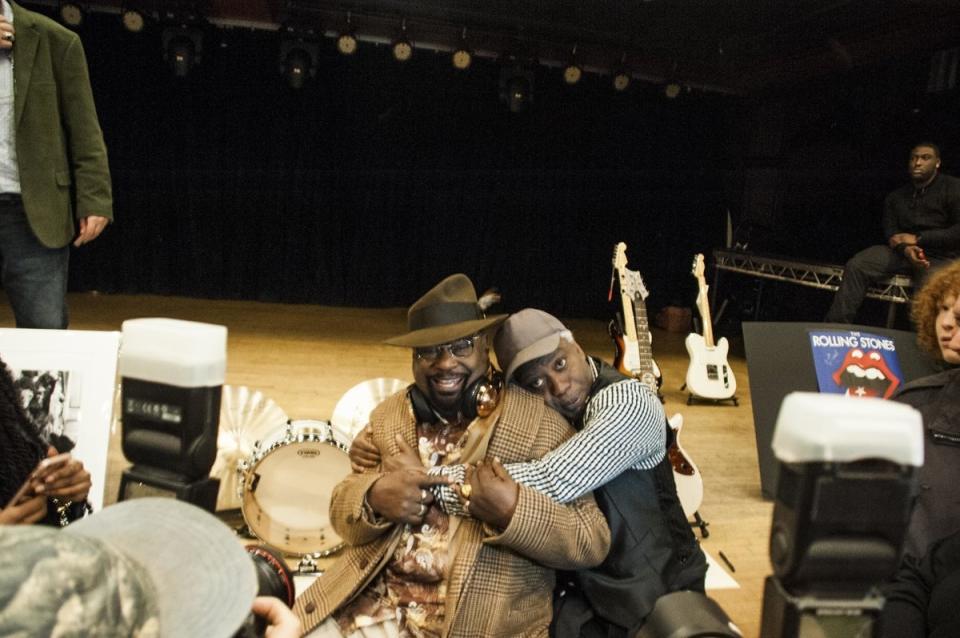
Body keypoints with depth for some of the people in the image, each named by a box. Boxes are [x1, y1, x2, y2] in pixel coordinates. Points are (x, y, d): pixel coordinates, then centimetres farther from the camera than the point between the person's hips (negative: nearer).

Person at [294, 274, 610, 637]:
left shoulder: (541, 423, -5)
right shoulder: (387, 417, 8)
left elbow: (593, 543, -7)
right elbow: (341, 515, 9)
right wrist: (373, 496, -13)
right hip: (368, 605, 3)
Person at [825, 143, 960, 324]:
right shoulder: (896, 196, 16)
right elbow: (890, 233, 5)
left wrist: (918, 239, -12)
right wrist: (906, 248, -19)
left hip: (941, 257, -4)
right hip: (903, 252, 4)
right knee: (856, 265, -20)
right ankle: (835, 327, -24)